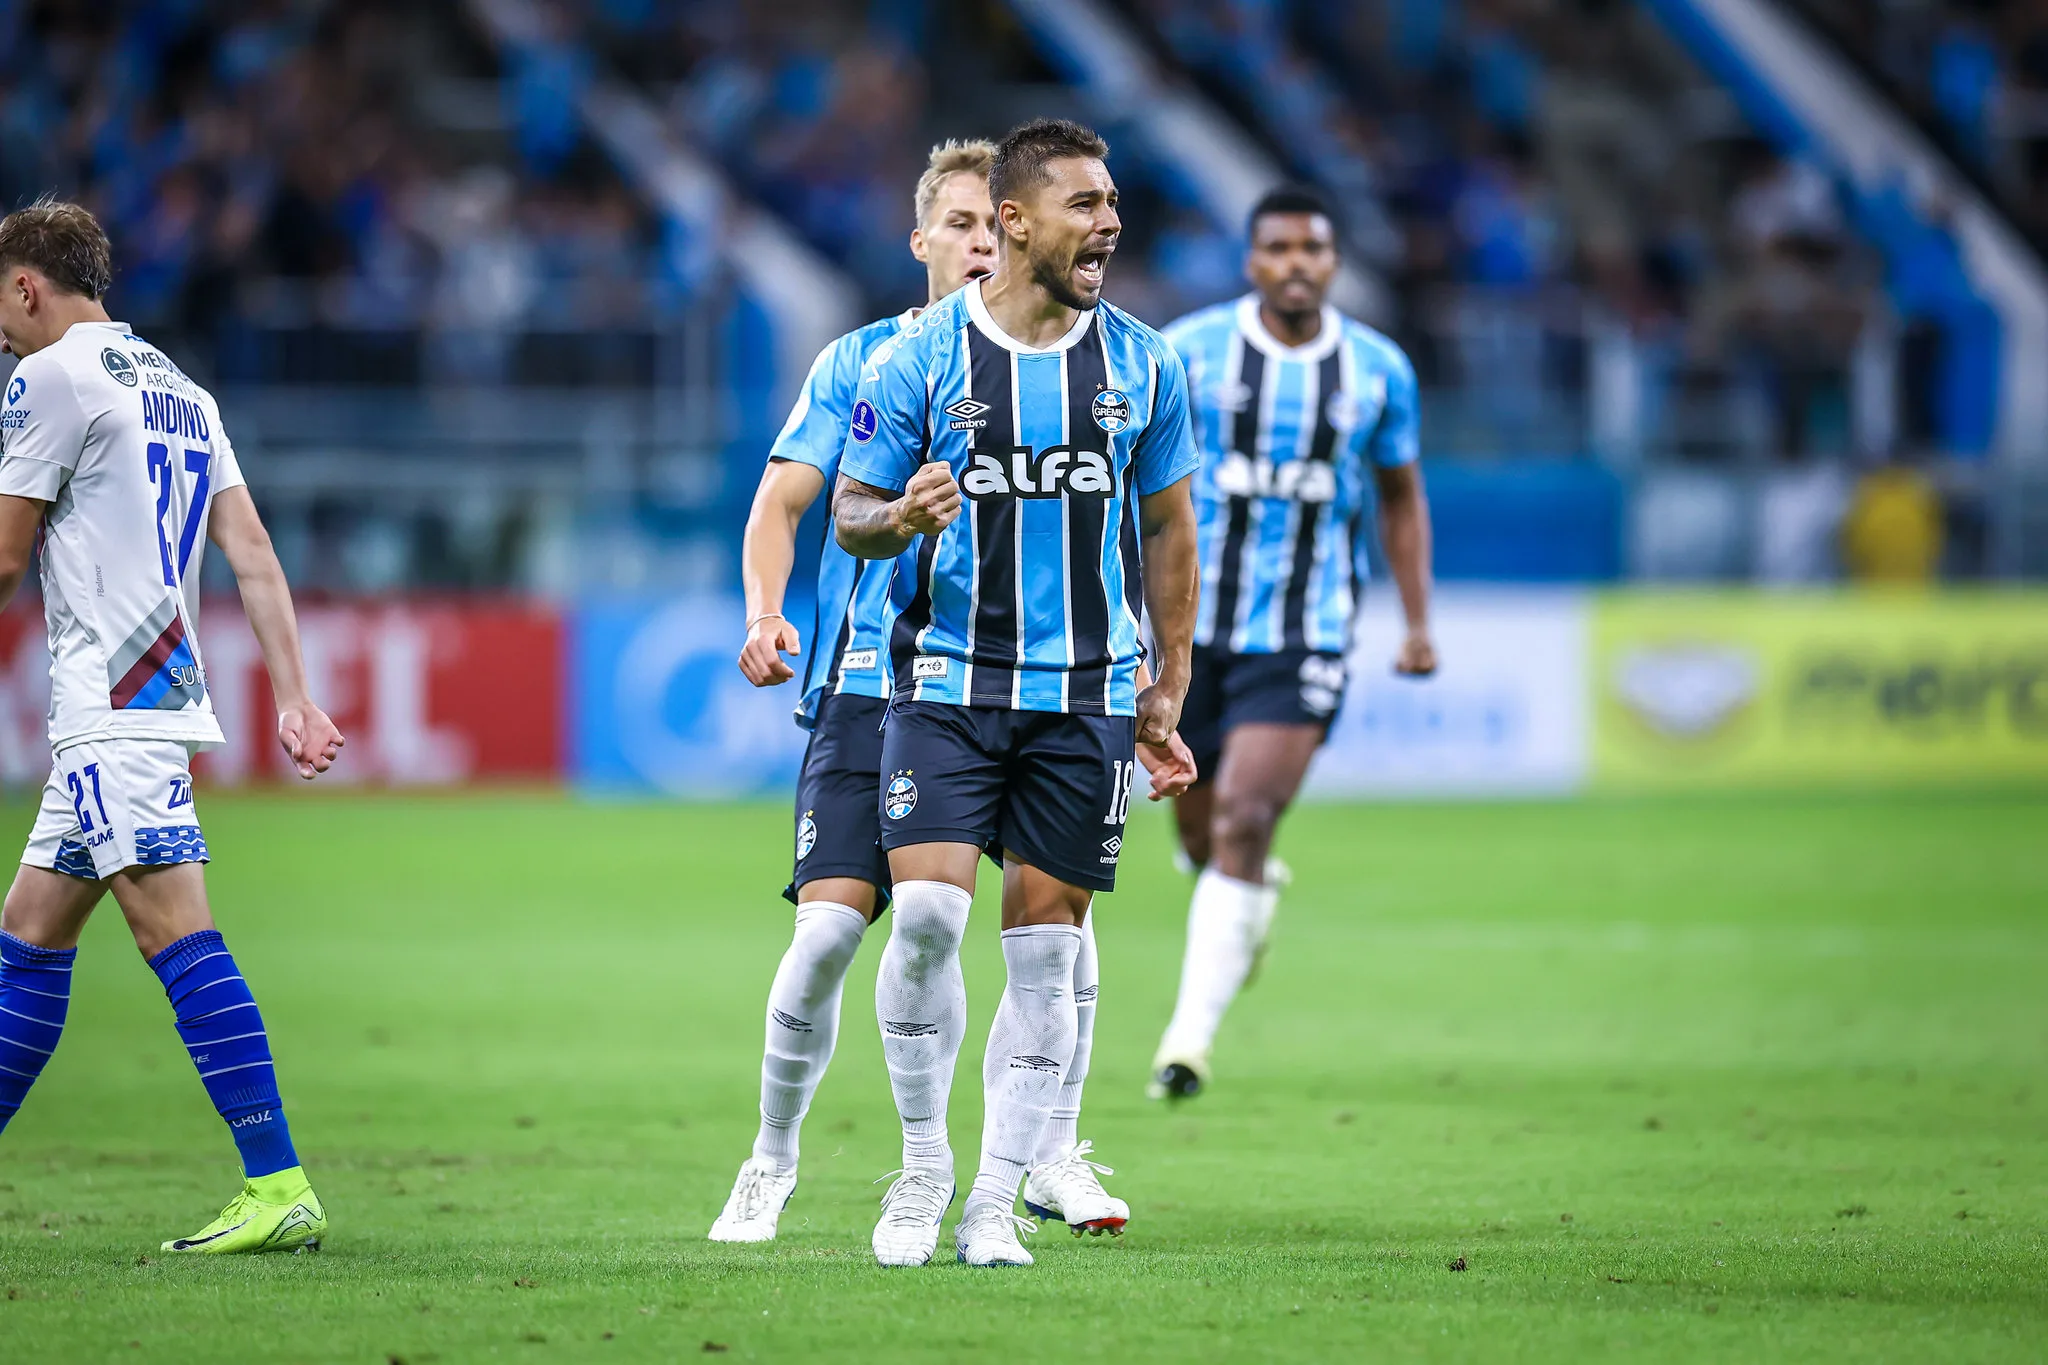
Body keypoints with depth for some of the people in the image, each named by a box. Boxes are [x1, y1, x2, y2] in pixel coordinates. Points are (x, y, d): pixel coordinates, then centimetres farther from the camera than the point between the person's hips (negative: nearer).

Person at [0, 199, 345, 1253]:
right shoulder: (178, 387, 19)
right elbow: (252, 554, 12)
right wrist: (293, 697, 8)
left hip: (114, 709, -9)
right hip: (155, 701, 9)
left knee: (175, 934, -14)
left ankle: (280, 1190, -21)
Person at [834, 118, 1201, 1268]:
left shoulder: (1142, 364, 6)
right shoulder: (922, 357, -2)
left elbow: (1167, 526, 15)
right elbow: (850, 512, 3)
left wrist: (1171, 684, 12)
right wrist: (901, 519, -20)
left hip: (1088, 697, 2)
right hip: (948, 683, -2)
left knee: (1045, 943, 1)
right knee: (927, 912, -16)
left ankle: (997, 1201, 7)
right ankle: (923, 1170, 2)